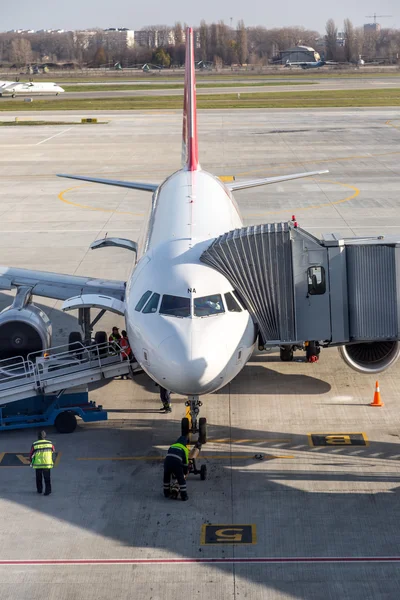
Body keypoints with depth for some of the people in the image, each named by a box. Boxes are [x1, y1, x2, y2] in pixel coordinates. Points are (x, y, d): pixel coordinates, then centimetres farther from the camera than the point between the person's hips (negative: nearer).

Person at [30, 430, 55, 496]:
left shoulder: (35, 445, -8)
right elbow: (53, 451, 16)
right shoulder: (49, 443, -4)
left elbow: (31, 455, 1)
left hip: (38, 465, 0)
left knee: (39, 478, 19)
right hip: (47, 464, 0)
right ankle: (48, 491, -1)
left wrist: (31, 462, 19)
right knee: (47, 478, 7)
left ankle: (39, 490, 28)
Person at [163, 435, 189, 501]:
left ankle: (166, 493, 35)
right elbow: (185, 462, 19)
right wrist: (186, 472, 33)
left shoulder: (171, 446, 31)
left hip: (167, 461, 4)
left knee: (166, 477, 25)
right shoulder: (184, 449, 18)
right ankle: (184, 496, 8)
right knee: (181, 479, 9)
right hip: (177, 463, -4)